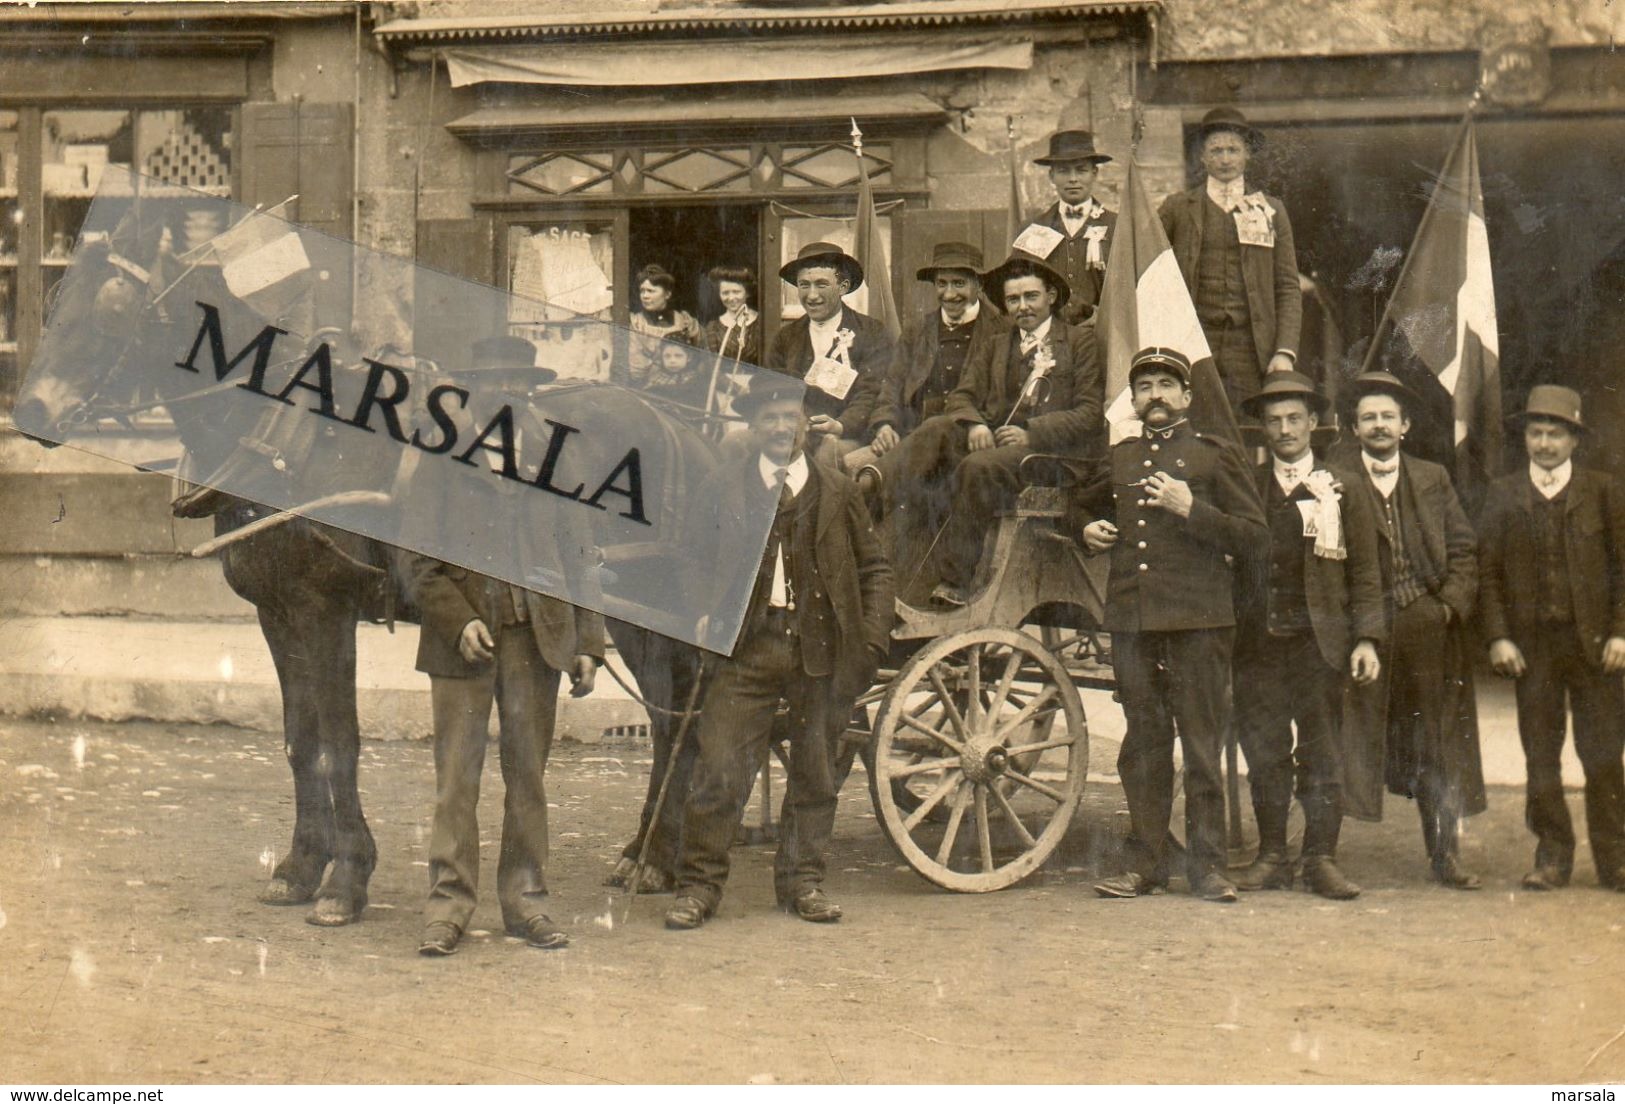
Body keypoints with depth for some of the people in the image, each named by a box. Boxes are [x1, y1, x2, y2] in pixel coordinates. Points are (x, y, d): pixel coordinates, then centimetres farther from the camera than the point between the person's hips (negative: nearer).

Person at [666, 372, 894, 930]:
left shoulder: (838, 492, 8)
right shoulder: (724, 487, 7)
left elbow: (874, 566, 11)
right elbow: (699, 561, 10)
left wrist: (872, 638, 1)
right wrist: (703, 617, -6)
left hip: (822, 649, 1)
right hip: (748, 645, -1)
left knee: (815, 770, 9)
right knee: (719, 766, -5)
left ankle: (802, 879, 22)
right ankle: (699, 883, 4)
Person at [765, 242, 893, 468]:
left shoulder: (873, 334, 6)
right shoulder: (784, 339, 17)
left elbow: (870, 394, -3)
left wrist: (840, 426, -23)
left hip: (849, 440, -2)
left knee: (831, 448, -36)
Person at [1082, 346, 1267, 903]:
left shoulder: (1216, 455, 4)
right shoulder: (1117, 459, 17)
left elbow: (1255, 533, -2)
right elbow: (1091, 510, 34)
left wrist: (1191, 510, -13)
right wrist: (1091, 533, 11)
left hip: (1198, 620, -4)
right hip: (1131, 619, 4)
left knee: (1202, 742, -2)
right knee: (1142, 742, 7)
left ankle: (1207, 865, 5)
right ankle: (1145, 862, 13)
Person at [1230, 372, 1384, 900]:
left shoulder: (1341, 489, 8)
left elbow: (1364, 572, 7)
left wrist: (1366, 638, -3)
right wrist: (1229, 634, 3)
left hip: (1319, 639, -1)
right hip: (1257, 640, 1)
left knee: (1323, 754, -1)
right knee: (1263, 753, 3)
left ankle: (1322, 859, 6)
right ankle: (1272, 857, 12)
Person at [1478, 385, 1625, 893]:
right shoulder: (1503, 494, 8)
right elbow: (1487, 571, 6)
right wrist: (1498, 636, -3)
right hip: (1531, 645, 1)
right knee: (1541, 756, 3)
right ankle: (1552, 856, 12)